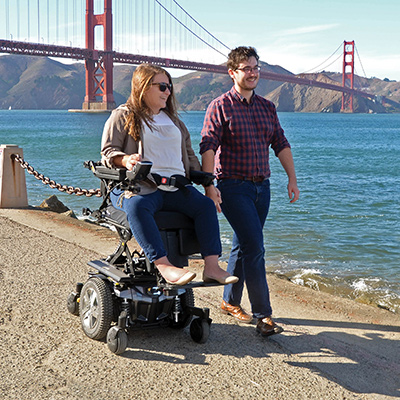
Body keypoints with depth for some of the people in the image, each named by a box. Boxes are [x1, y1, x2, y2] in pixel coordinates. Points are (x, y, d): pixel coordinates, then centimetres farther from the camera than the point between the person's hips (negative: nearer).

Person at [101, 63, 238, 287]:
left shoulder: (173, 120, 29)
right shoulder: (123, 116, 11)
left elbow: (189, 155, 30)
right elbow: (108, 151, 2)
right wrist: (126, 160, -21)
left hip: (175, 185, 5)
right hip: (138, 185, -5)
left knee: (205, 204, -23)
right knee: (137, 206, -40)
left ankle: (212, 266, -29)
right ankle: (163, 266, -48)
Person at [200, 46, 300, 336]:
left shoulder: (267, 107, 13)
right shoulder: (221, 106, -6)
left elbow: (281, 144, 16)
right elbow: (208, 147, -14)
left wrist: (292, 179, 10)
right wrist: (209, 186, -24)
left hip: (261, 186, 6)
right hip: (233, 186, -6)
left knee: (244, 246, 14)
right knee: (254, 246, -12)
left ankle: (231, 302, 29)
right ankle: (263, 315, -6)